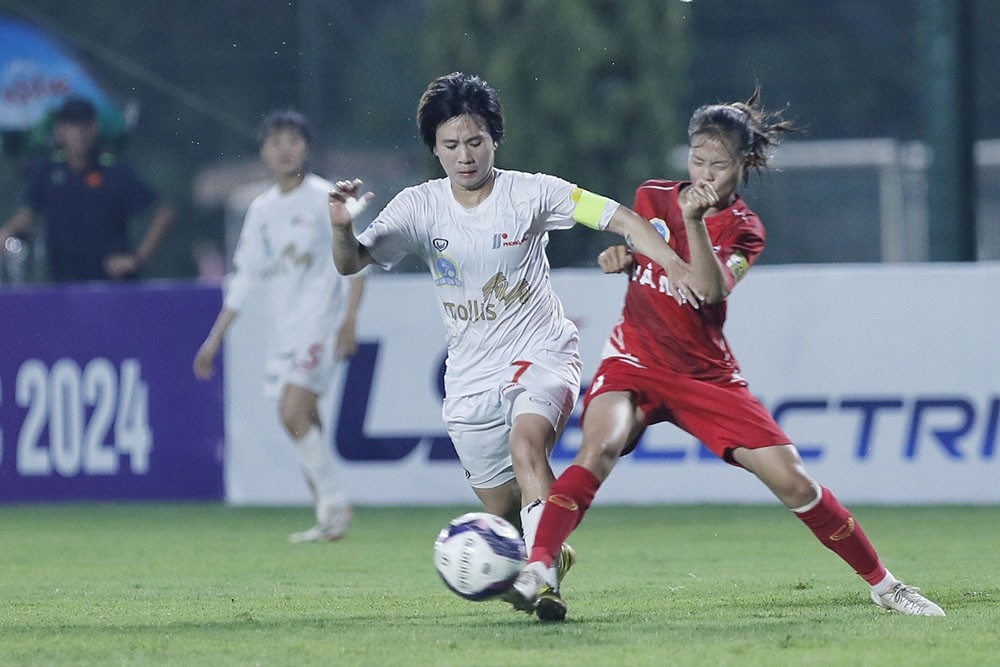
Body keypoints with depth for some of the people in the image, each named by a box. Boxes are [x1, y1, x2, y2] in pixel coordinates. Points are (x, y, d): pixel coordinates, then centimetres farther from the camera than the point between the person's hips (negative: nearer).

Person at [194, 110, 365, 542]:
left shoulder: (324, 198, -4)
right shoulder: (261, 210, 13)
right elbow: (244, 278, 18)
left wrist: (349, 321, -16)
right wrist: (214, 340, 16)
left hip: (320, 325, -7)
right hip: (285, 329, 7)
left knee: (294, 411, -19)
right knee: (305, 424, 5)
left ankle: (333, 505, -10)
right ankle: (331, 516, 11)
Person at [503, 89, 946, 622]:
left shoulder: (743, 229, -4)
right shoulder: (652, 198, 4)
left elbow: (711, 290, -25)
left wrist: (695, 220, -37)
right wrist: (618, 255, 2)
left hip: (706, 374, 0)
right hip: (634, 360, 1)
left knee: (793, 482, -6)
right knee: (600, 446, -32)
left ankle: (883, 584, 11)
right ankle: (536, 569, -41)